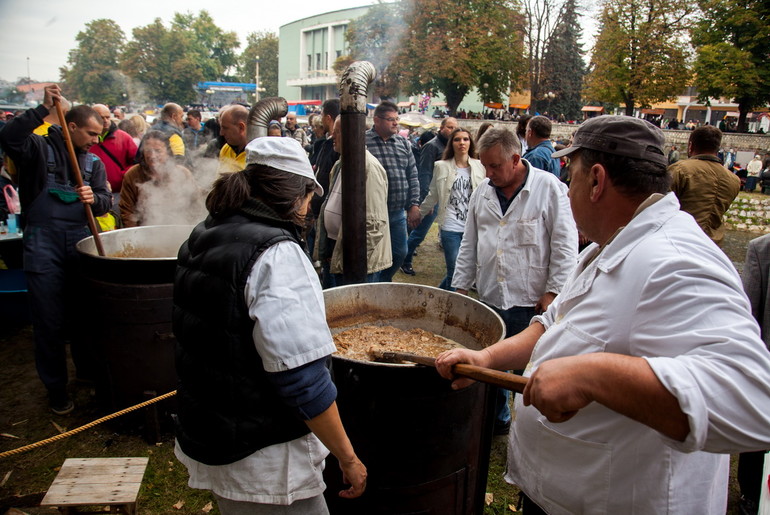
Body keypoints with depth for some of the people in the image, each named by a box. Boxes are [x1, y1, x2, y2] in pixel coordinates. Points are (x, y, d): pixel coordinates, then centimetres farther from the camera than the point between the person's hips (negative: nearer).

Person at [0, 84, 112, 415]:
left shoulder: (94, 163, 13)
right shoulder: (39, 148, 0)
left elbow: (106, 202, 7)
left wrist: (94, 198, -16)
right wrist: (43, 110, -23)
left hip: (81, 244, 4)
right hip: (43, 246, -4)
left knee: (83, 314, 14)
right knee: (49, 321, 3)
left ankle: (89, 370, 33)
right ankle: (55, 387, 17)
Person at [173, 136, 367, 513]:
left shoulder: (201, 240, 4)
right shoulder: (277, 254, -24)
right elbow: (301, 379, -27)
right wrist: (348, 458, -17)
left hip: (203, 437, 9)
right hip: (261, 461, -9)